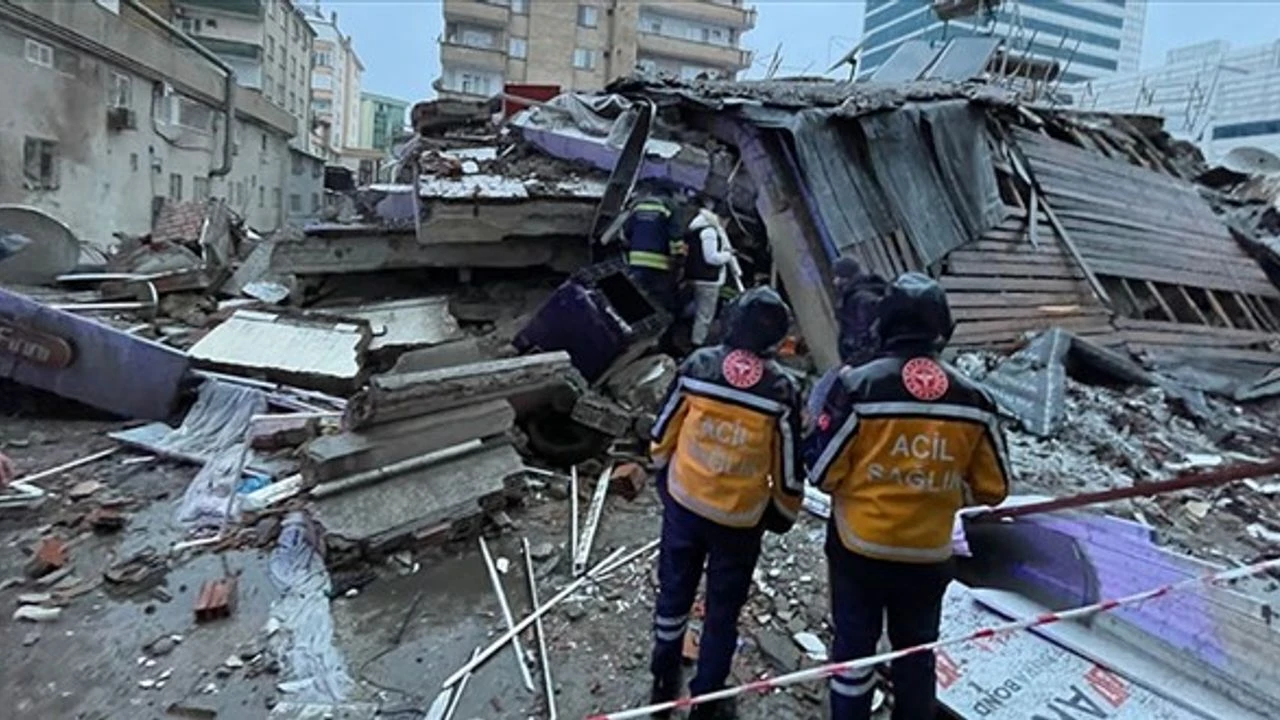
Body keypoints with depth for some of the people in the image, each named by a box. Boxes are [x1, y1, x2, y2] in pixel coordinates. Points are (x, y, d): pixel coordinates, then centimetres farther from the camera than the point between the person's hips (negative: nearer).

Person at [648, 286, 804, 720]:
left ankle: (664, 682, 41)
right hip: (740, 519, -2)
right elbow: (788, 469, -9)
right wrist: (783, 514, 10)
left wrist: (665, 478, 16)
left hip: (683, 504, 2)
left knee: (673, 592, 22)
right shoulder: (781, 390, -17)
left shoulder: (697, 365, -12)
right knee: (723, 611, 17)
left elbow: (662, 435, -1)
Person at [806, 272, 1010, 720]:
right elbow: (992, 488, 0)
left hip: (859, 550, -2)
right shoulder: (972, 399, -8)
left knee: (854, 646, 16)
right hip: (929, 558, 3)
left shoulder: (858, 386, -19)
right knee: (917, 654, 22)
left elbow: (822, 473, -14)